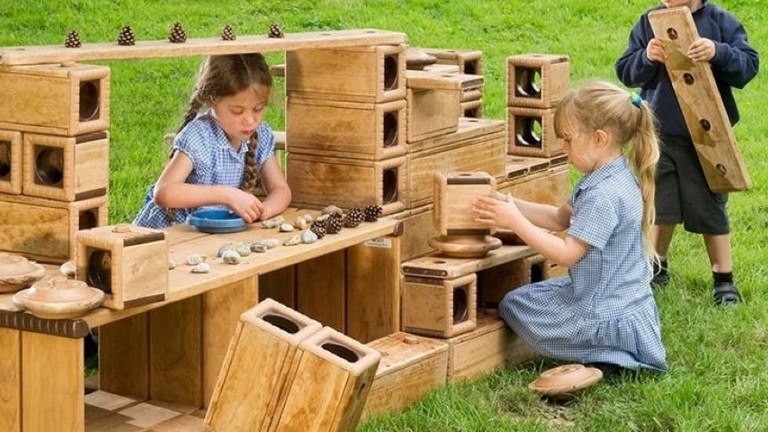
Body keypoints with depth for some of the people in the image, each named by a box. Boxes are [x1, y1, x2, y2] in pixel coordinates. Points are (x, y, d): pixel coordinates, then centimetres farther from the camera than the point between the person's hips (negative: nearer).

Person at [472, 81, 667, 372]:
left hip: (609, 316, -10)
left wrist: (515, 221, -20)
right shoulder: (605, 179, 4)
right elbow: (560, 218, 12)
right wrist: (511, 204, 2)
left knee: (513, 306, 5)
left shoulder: (604, 195, -27)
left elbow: (565, 253, -25)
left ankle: (601, 359, -5)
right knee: (535, 294, 26)